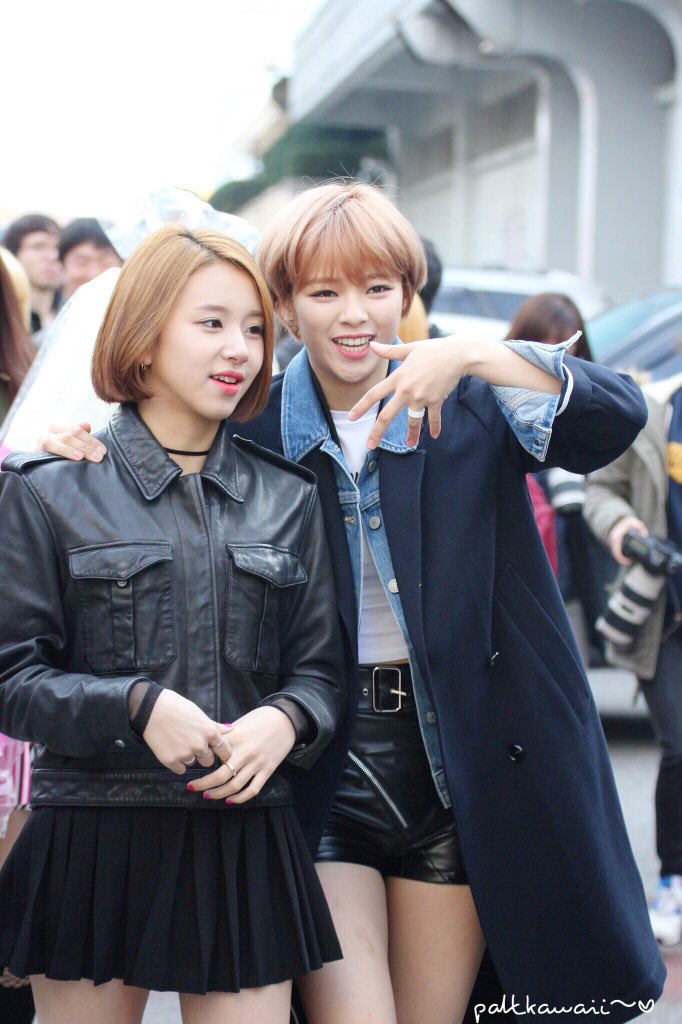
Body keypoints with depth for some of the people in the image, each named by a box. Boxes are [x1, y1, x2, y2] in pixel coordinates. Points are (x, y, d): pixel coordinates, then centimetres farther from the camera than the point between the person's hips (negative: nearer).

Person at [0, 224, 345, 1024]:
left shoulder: (288, 499, 9)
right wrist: (135, 703, -17)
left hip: (245, 842, 2)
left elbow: (319, 669, 10)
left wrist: (285, 721, -11)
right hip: (90, 842, -2)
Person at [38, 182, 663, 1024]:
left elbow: (616, 420, -14)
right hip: (321, 757, 0)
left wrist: (473, 354, -27)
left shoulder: (471, 405, 0)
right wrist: (92, 453, -10)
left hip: (465, 757, 1)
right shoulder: (250, 431, 2)